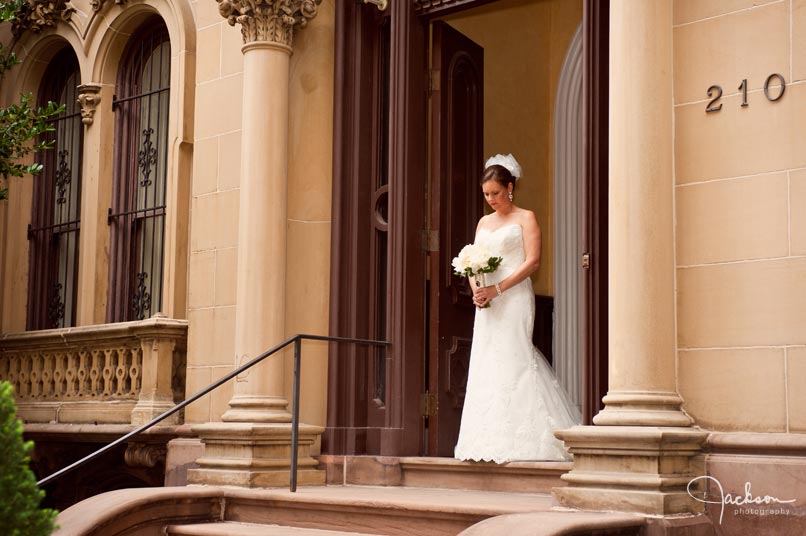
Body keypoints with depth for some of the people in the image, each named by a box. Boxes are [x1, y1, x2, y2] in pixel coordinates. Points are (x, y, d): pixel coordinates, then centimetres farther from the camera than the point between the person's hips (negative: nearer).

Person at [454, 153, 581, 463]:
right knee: (486, 365, 1)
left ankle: (515, 443, -10)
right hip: (487, 304, 6)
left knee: (513, 362, -11)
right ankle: (488, 443, 3)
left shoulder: (525, 218, 1)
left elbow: (532, 261, -9)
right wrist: (476, 290, -3)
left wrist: (497, 289, -16)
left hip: (514, 299, -6)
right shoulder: (484, 222, 19)